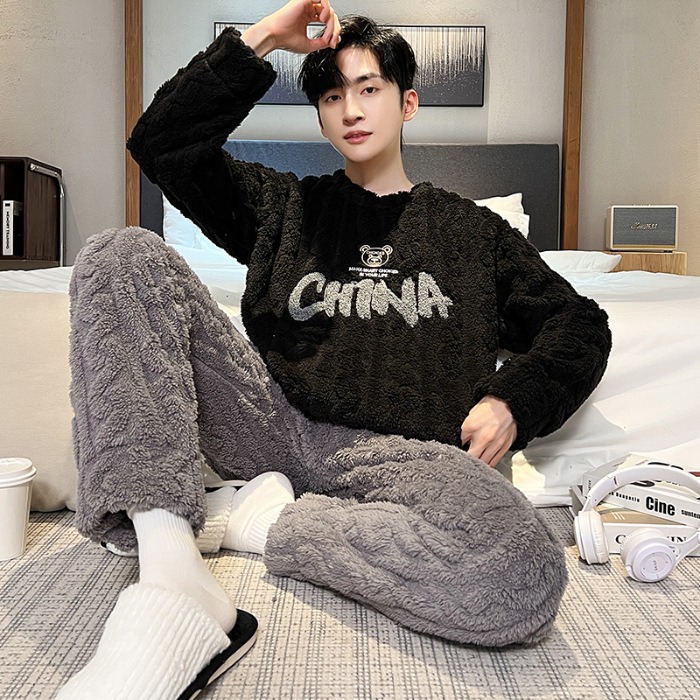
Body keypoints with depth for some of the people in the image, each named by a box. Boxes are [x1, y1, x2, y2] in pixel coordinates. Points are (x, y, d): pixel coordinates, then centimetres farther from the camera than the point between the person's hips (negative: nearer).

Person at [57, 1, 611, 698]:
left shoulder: (471, 228, 21)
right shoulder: (286, 205, 22)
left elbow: (579, 325, 20)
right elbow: (162, 142, 13)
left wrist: (509, 399, 1)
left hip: (399, 452, -1)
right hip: (273, 422, 2)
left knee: (522, 579, -35)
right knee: (123, 255, -16)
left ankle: (259, 519, -15)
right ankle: (168, 576, -31)